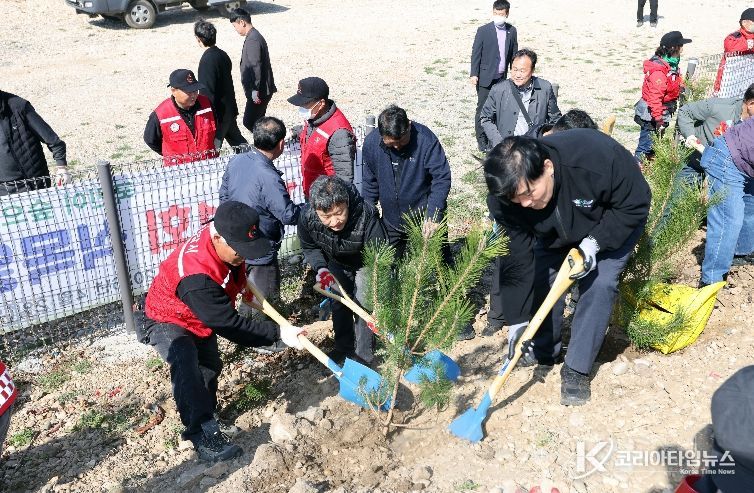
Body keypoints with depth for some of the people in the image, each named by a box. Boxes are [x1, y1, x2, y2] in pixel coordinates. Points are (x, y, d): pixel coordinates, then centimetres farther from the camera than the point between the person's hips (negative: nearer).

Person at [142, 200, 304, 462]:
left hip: (201, 317, 8)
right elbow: (230, 325, -39)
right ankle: (203, 435, -28)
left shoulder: (222, 235, -21)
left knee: (211, 366, 20)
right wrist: (278, 332, -37)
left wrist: (243, 285, 4)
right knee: (187, 368, -33)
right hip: (169, 321, -8)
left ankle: (206, 415, 43)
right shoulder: (195, 277, -45)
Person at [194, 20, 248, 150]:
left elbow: (206, 92, -21)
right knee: (237, 140, 20)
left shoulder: (207, 60, -20)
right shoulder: (222, 54, 5)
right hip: (230, 109, 9)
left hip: (217, 112, -9)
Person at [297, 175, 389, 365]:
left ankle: (363, 355, 12)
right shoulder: (307, 217, -33)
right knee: (339, 305, 14)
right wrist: (321, 268, -27)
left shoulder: (366, 215, -45)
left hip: (364, 263, -3)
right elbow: (309, 247, -8)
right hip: (336, 263, 4)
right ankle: (343, 347, 36)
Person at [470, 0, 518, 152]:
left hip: (502, 77, 4)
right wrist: (474, 74, -11)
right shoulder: (483, 30, -6)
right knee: (483, 108, -1)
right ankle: (482, 140, 5)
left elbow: (513, 54, 12)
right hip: (485, 77, -3)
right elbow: (476, 53, -5)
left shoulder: (512, 31, 5)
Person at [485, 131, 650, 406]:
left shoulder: (599, 157, -44)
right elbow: (518, 257, -25)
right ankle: (544, 351, 21)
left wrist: (594, 242, -36)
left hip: (612, 226, -3)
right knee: (540, 277, -4)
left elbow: (636, 205, -26)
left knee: (598, 283, -17)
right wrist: (517, 319, -25)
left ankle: (576, 369, -6)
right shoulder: (504, 198, -32)